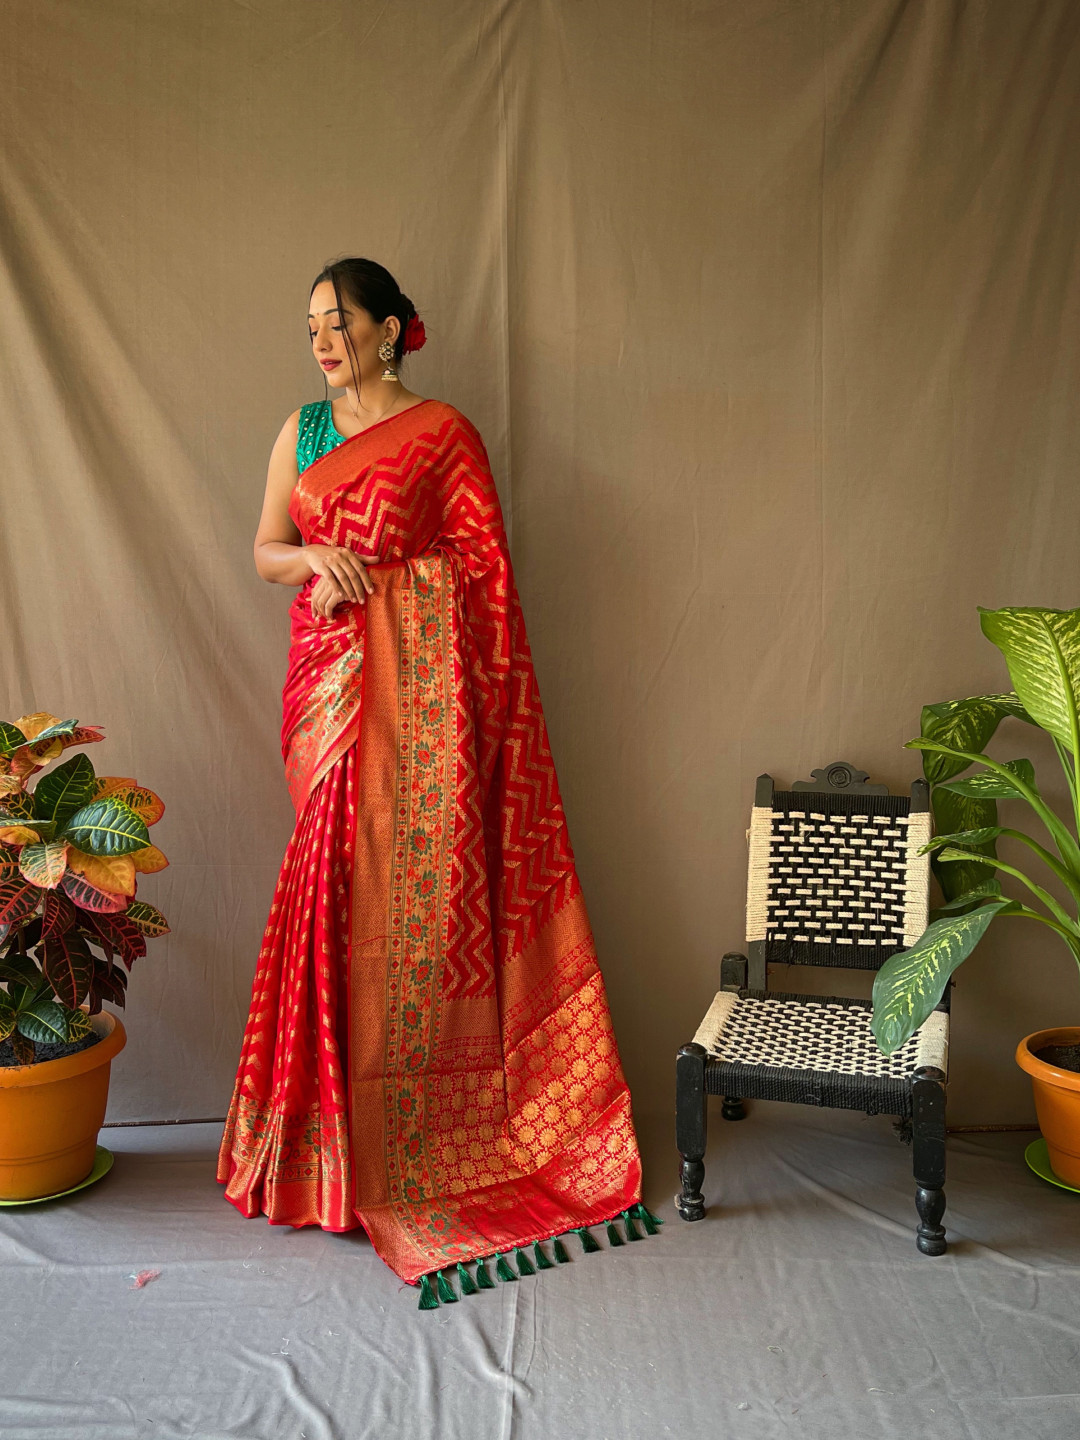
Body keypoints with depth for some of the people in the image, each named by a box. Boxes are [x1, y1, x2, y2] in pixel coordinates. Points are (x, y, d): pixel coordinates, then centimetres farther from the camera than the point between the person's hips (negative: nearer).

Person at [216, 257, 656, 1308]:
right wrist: (314, 556, -8)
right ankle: (342, 1128, 17)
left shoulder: (442, 432, 1)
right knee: (337, 876, 4)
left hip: (419, 677, -4)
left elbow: (482, 566, -2)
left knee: (419, 876, -5)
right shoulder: (302, 430, 16)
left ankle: (426, 1124, 8)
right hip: (328, 671, 4)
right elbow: (264, 550, 15)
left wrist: (478, 693, -9)